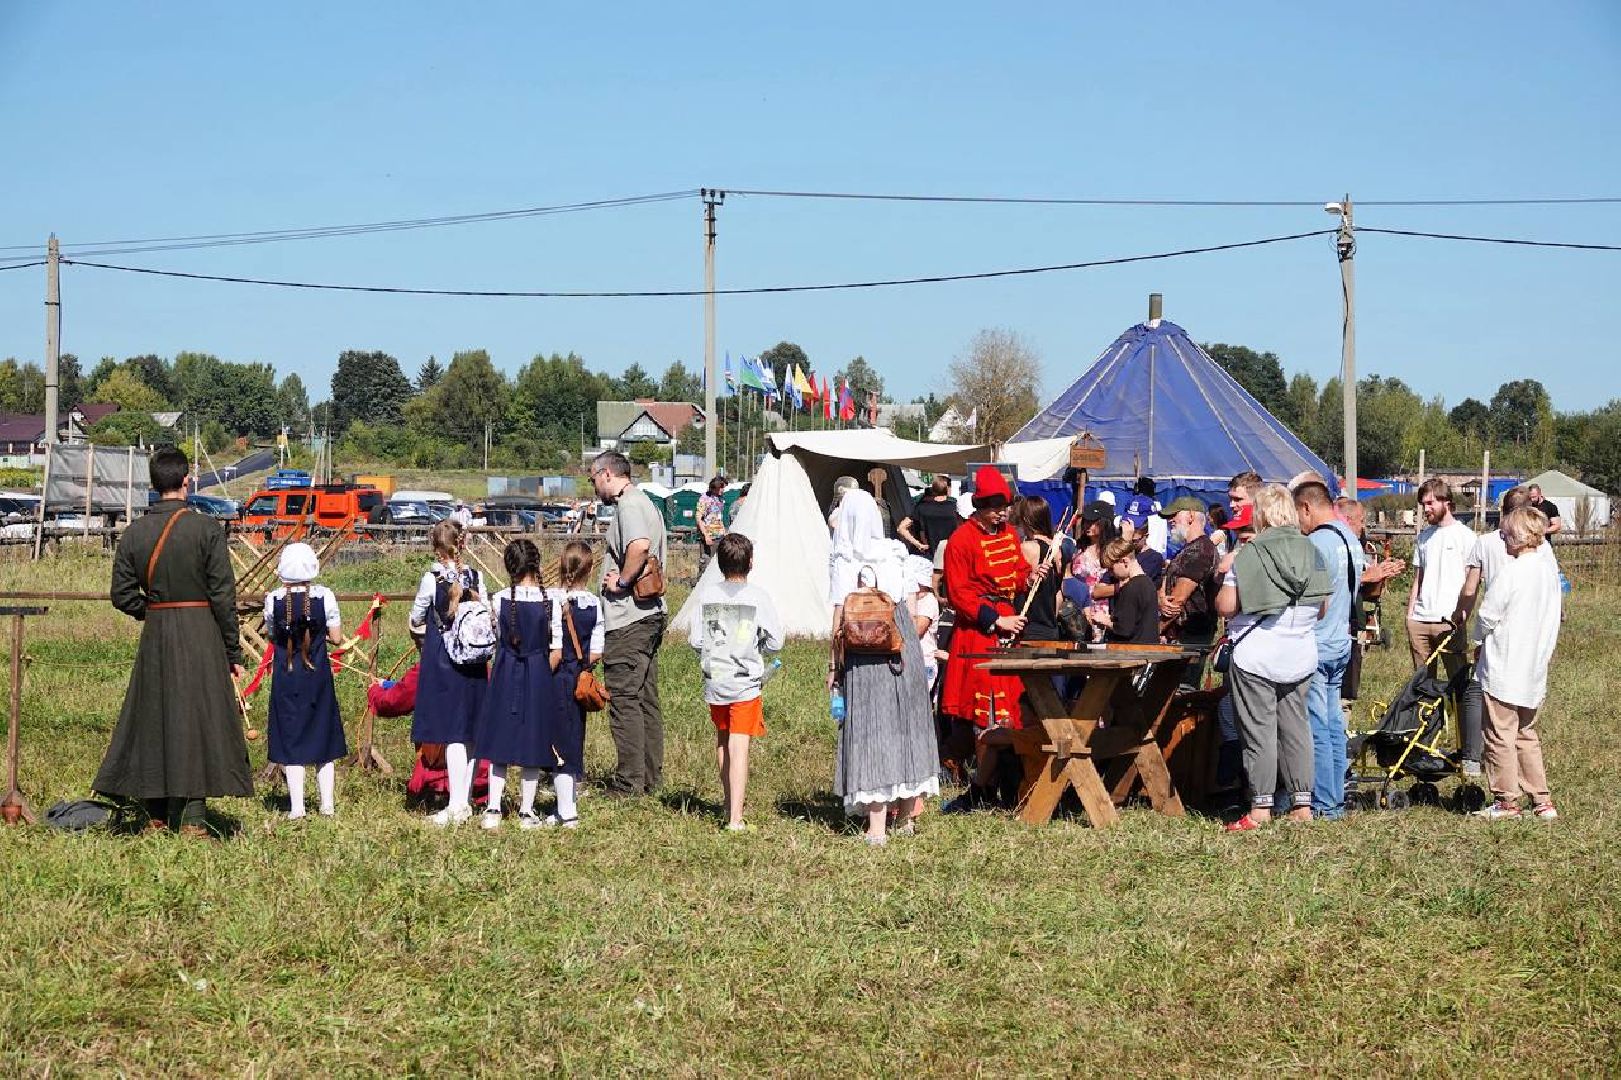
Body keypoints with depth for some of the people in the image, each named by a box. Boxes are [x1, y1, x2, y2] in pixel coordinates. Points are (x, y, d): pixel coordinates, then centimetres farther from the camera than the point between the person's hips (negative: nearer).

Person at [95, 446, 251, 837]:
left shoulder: (135, 532, 1)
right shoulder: (206, 529, -10)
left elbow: (122, 594, 1)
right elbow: (223, 595, -10)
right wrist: (233, 651, -4)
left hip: (154, 635, 4)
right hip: (201, 633, -3)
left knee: (152, 717, 13)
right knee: (199, 719, 2)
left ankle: (157, 815, 17)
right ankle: (192, 818, 0)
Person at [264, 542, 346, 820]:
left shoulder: (273, 599, -8)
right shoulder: (324, 596, -9)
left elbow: (272, 636, 5)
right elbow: (336, 637, -5)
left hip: (285, 677, 0)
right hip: (318, 674, 0)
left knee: (291, 738, 5)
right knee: (323, 735, 12)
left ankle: (296, 807, 1)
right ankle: (327, 804, 13)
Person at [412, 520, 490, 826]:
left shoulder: (432, 579, -10)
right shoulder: (476, 578, 1)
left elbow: (416, 619, 2)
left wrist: (421, 619, 24)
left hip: (442, 663, -4)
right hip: (474, 662, 4)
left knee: (452, 735, -5)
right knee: (471, 733, 11)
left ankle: (456, 806, -9)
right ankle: (466, 801, 18)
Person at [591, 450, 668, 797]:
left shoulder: (629, 504, -12)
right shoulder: (644, 503, 20)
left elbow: (640, 545, -31)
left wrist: (622, 581, -19)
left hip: (629, 617, -10)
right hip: (650, 612, 10)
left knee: (624, 698, -7)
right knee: (645, 698, 13)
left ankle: (629, 780, -6)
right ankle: (651, 776, 17)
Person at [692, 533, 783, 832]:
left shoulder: (706, 594, -4)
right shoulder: (757, 596, -10)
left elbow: (696, 640, -2)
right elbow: (775, 642, -8)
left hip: (714, 681, 3)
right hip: (746, 682, -3)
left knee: (722, 741, 22)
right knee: (739, 748, -5)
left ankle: (729, 803, 37)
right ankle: (735, 818, -12)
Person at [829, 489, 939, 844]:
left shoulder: (846, 563, -7)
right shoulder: (896, 554, 5)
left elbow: (840, 619, -8)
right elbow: (911, 608, 9)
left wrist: (833, 665, -2)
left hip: (864, 654, -4)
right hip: (903, 646, 4)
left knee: (870, 731, -1)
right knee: (906, 724, 15)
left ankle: (877, 826, -4)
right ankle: (906, 816, 25)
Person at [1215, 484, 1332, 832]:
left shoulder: (1251, 553, -12)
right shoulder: (1312, 553, 4)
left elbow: (1226, 607, -14)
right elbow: (1322, 607, 11)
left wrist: (1220, 592, 7)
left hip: (1256, 657, -5)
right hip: (1301, 656, 5)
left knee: (1258, 730, -1)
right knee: (1295, 727, 11)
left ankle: (1260, 808, 0)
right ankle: (1302, 803, 12)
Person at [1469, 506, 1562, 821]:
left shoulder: (1511, 571, -18)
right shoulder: (1549, 569, 5)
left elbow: (1487, 616, -14)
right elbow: (1552, 617, 12)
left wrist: (1479, 637, 6)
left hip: (1504, 666, -8)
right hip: (1535, 666, 8)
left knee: (1501, 735, 2)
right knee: (1527, 733, 17)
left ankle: (1506, 801, 7)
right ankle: (1542, 800, 16)